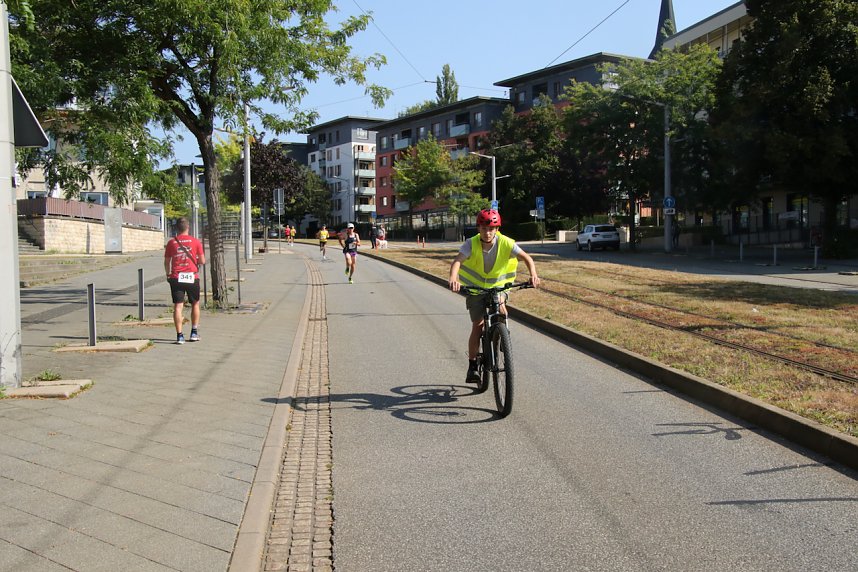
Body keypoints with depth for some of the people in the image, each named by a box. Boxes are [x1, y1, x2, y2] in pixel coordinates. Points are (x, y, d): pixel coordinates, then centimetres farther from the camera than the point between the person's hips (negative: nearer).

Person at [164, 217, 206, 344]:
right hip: (192, 277, 0)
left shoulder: (171, 242, 3)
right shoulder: (196, 242, 0)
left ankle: (179, 335, -6)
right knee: (195, 304, 16)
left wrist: (168, 274, 23)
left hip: (176, 278, 0)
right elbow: (202, 261, 1)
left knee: (178, 306, -1)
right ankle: (194, 332, 17)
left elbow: (167, 262, 9)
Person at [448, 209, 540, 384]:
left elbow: (526, 257, -20)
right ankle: (472, 366, 4)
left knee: (501, 312, -25)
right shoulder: (472, 244, -22)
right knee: (477, 326, -7)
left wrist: (533, 274, -40)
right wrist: (453, 279, -55)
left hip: (498, 286, 2)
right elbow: (457, 260, -35)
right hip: (475, 287, -1)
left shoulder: (505, 243, -19)